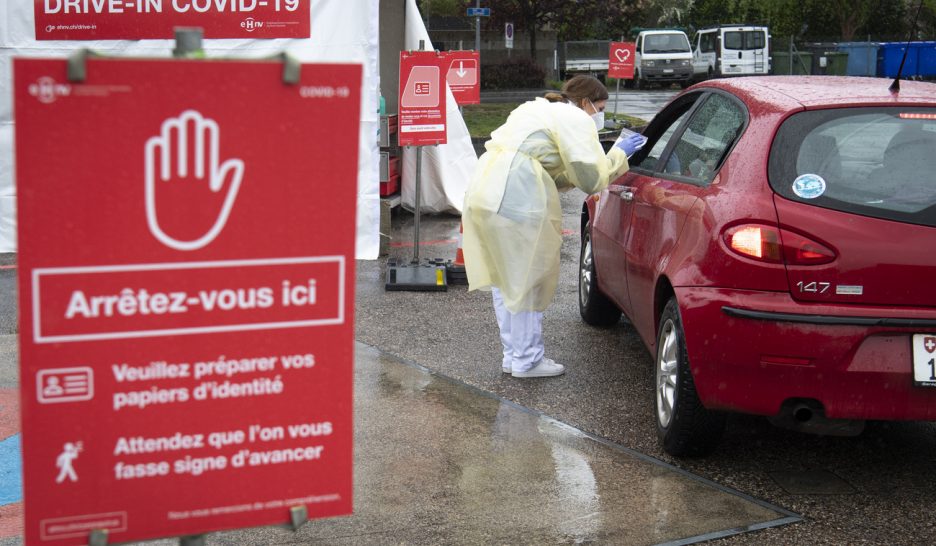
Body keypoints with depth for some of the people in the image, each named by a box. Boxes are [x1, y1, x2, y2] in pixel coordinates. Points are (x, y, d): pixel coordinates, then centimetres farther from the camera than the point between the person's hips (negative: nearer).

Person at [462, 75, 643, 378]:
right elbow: (592, 179, -4)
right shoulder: (575, 119, -1)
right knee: (528, 281, 1)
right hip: (515, 201, -10)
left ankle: (513, 354, 27)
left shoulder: (540, 109, 29)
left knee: (506, 278, 18)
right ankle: (526, 361, 10)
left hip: (483, 191, 10)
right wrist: (619, 154, 11)